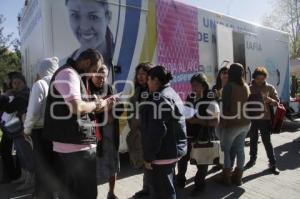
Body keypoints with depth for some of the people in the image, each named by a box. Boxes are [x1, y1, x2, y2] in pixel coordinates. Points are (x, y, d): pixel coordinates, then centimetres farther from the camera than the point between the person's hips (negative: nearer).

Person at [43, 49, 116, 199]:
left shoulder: (73, 75, 19)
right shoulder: (68, 73, -13)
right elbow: (76, 107, -28)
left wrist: (103, 105, 13)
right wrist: (96, 104, -10)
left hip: (73, 144, 11)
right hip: (76, 145, -11)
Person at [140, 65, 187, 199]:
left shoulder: (159, 99, -19)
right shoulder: (172, 94, 14)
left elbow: (156, 131, -25)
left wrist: (148, 156, -18)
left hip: (162, 153, -10)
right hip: (174, 149, 10)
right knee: (167, 187, 23)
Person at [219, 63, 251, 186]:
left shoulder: (229, 86, -15)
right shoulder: (246, 86, 6)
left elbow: (225, 107, -16)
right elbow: (248, 104, 11)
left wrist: (223, 123, -9)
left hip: (232, 124, -6)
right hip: (245, 123, 6)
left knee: (226, 149, 8)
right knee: (240, 149, 13)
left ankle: (226, 177, 14)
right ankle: (238, 177, 24)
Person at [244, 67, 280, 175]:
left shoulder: (270, 88, -1)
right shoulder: (250, 88, 2)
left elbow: (277, 102, -3)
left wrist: (270, 100, -24)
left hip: (265, 118, -2)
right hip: (252, 118, 2)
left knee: (267, 142, 1)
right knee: (253, 140, 13)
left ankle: (273, 164, 12)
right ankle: (252, 159, 29)